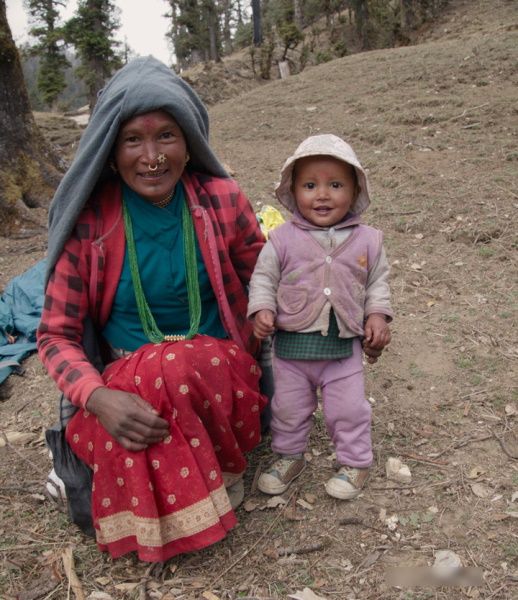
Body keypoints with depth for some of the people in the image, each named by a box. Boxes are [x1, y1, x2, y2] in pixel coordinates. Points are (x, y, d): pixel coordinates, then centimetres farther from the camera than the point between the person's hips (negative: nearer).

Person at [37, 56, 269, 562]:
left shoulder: (222, 202, -5)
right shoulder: (89, 223, -8)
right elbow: (56, 334, -4)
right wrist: (99, 397, -24)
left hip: (219, 375, 0)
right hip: (125, 381, 0)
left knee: (179, 366, -33)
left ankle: (224, 466, -2)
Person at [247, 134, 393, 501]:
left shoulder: (367, 240, -2)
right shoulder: (282, 239, -6)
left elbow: (378, 281, 9)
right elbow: (263, 277, 1)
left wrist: (377, 316, -2)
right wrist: (262, 310, -14)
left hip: (344, 346, 0)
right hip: (291, 344, 1)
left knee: (348, 409, 11)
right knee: (288, 407, 16)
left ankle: (356, 462, 34)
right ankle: (290, 456, 40)